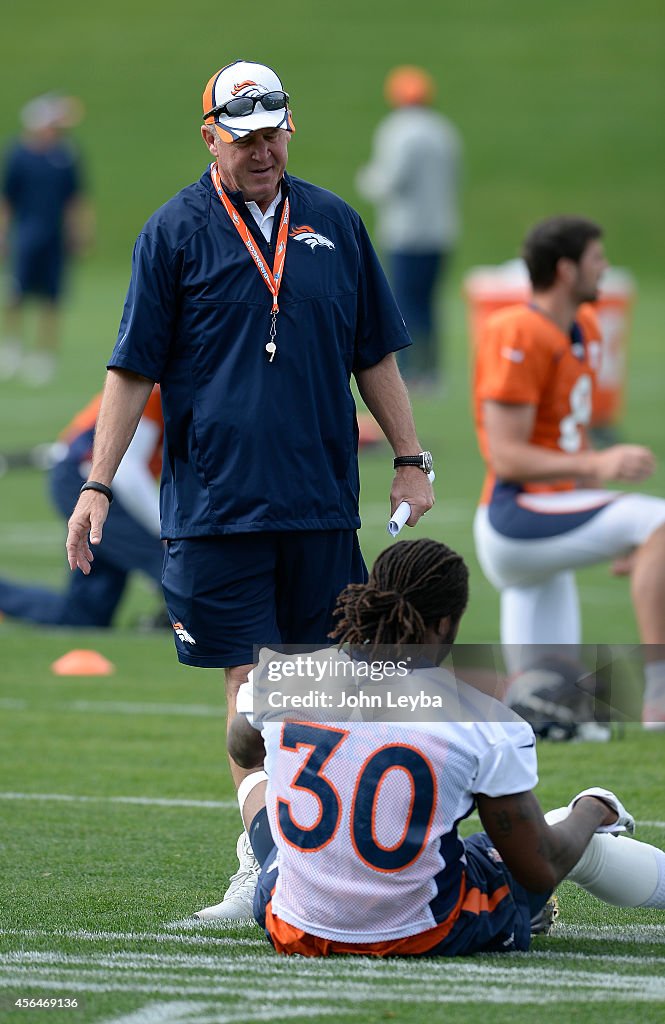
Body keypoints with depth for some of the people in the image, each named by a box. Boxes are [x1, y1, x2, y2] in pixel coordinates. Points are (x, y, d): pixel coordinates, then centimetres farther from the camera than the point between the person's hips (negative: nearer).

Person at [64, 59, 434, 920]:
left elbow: (374, 356, 16)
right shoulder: (175, 232, 1)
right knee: (249, 678, -1)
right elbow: (133, 369, 0)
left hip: (321, 498, 3)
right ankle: (261, 869, 2)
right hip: (215, 501, -3)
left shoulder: (334, 226, 10)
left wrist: (410, 459, 12)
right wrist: (97, 486, -6)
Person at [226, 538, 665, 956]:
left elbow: (243, 748, 17)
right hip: (428, 940, -3)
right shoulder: (486, 722, -18)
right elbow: (541, 871, -9)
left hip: (293, 933, 3)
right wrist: (592, 812, 14)